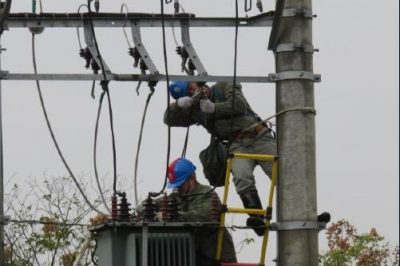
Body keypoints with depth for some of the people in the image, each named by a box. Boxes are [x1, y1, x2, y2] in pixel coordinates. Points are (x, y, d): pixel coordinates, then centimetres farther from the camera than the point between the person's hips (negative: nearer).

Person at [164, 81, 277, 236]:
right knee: (242, 178, -30)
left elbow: (239, 105, -5)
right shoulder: (195, 110, 19)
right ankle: (256, 218, -37)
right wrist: (179, 104, -1)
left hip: (259, 137, -1)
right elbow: (169, 119, 17)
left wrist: (214, 108, -6)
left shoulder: (223, 87, 10)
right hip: (237, 146, 1)